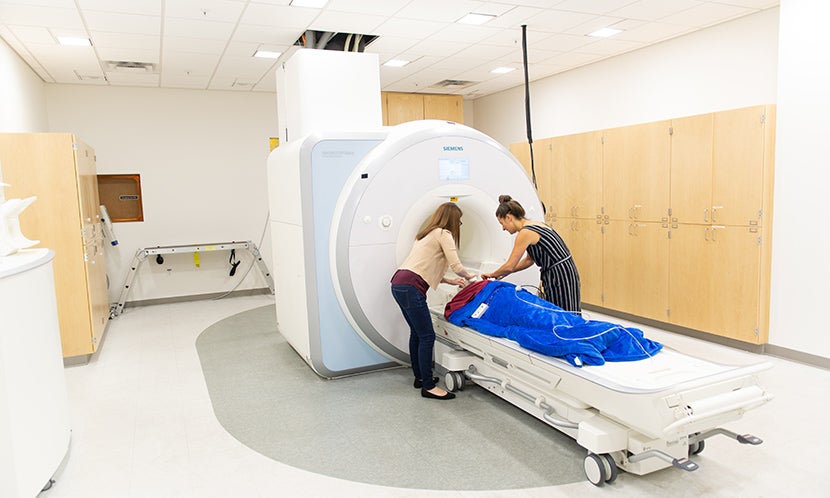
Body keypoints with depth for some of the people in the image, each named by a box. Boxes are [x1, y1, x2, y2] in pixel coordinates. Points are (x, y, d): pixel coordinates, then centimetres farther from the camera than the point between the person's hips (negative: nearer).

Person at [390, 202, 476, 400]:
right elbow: (457, 267, -9)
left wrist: (451, 281, 28)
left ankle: (420, 377, 31)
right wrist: (468, 276, 12)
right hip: (411, 288, -10)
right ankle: (428, 387, 2)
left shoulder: (427, 234, 24)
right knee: (427, 336, -4)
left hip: (399, 284, 10)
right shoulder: (444, 234, -3)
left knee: (417, 332, 20)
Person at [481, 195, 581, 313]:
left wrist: (492, 274, 7)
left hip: (560, 278, -9)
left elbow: (509, 266, -11)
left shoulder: (525, 233, -16)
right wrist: (502, 274, 18)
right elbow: (529, 260, 20)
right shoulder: (534, 225, 12)